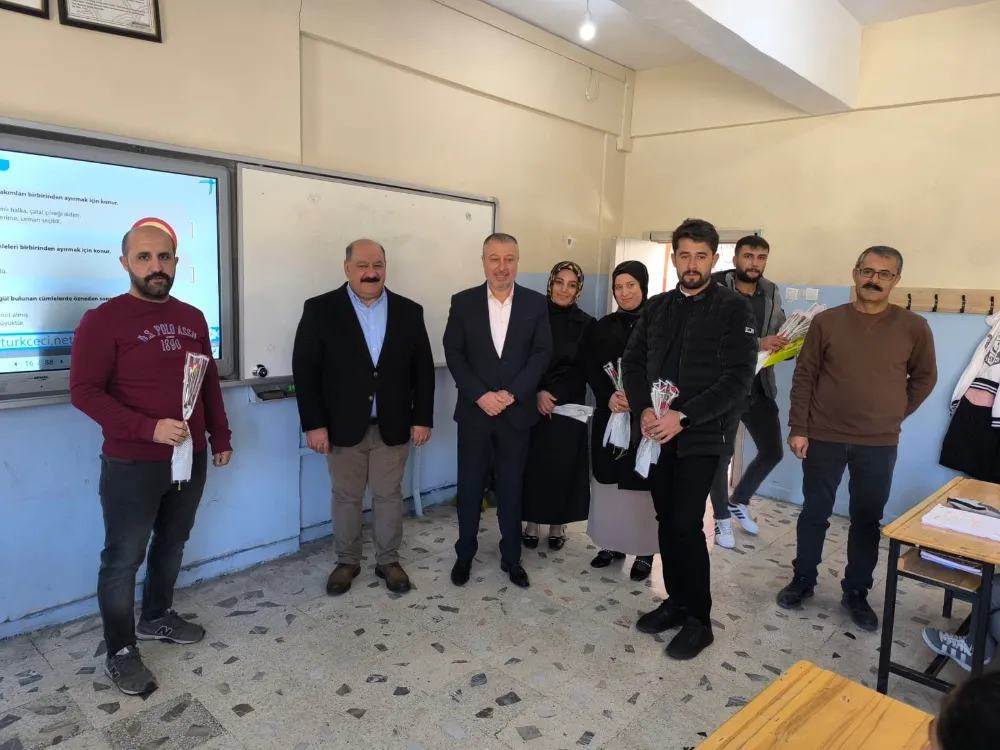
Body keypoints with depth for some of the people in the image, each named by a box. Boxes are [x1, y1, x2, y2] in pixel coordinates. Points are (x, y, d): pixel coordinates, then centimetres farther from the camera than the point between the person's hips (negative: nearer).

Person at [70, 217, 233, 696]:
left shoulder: (193, 318, 7)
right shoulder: (104, 320, -10)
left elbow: (211, 383, 14)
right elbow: (84, 391, -14)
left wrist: (220, 436, 13)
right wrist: (148, 428, -22)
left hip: (190, 458, 6)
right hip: (131, 465, -6)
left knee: (172, 544, 19)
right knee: (123, 558, 5)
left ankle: (157, 618, 39)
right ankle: (120, 652, 21)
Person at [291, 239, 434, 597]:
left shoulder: (409, 311, 2)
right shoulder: (320, 309, -4)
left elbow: (423, 368, 3)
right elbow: (305, 369, -6)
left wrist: (422, 418, -2)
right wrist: (313, 423, -11)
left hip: (393, 426, 2)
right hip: (343, 426, -1)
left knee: (389, 495, 12)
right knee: (345, 497, 12)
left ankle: (388, 561, 29)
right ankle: (347, 561, 30)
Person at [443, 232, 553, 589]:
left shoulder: (535, 303, 1)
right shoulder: (463, 302, 0)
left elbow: (542, 353, -4)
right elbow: (453, 354, -4)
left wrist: (511, 394, -14)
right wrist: (481, 395, -14)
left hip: (517, 412, 0)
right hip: (474, 410, 0)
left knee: (512, 488, 11)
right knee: (470, 486, 10)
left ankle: (511, 557, 26)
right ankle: (464, 554, 27)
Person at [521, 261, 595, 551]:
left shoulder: (586, 324, 2)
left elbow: (584, 370, 0)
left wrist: (554, 395, -11)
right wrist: (538, 392, -15)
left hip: (568, 407, 0)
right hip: (533, 405, 0)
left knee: (563, 464, 5)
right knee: (534, 462, 3)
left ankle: (558, 525, 21)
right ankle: (531, 522, 18)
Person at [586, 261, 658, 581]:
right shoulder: (604, 325, 8)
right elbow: (592, 369, 3)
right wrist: (608, 397, -14)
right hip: (610, 416, 4)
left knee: (641, 482, 1)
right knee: (609, 479, 8)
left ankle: (644, 552, 14)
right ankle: (612, 544, 22)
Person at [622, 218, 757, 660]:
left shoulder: (734, 309, -5)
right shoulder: (657, 307, 11)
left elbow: (737, 379, -13)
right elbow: (632, 362, 9)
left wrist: (683, 417, -20)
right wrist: (644, 410, -9)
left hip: (703, 437, -5)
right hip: (658, 434, 5)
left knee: (686, 525, -6)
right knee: (667, 522, 11)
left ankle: (698, 620, 11)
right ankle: (676, 601, 28)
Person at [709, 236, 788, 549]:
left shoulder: (772, 293, 7)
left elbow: (778, 335, 14)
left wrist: (788, 343, -9)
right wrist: (757, 344, -30)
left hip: (760, 388, 6)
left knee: (773, 451, 14)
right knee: (721, 456, 6)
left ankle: (739, 501, 38)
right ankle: (722, 519, 27)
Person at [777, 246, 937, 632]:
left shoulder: (913, 328, -3)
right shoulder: (826, 321, -4)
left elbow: (924, 378, 10)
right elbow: (804, 376, -3)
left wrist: (893, 416, 5)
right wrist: (798, 428, -6)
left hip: (879, 445, 1)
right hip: (824, 438, 0)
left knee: (867, 520, 11)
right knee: (814, 513, 11)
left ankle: (857, 592, 27)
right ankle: (802, 579, 28)